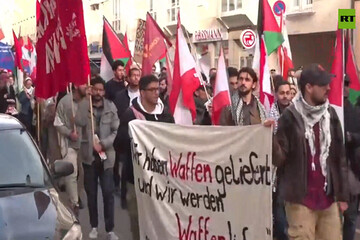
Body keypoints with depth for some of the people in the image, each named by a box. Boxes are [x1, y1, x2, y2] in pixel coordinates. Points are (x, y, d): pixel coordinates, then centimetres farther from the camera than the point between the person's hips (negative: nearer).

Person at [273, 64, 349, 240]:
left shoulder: (330, 114, 6)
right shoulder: (290, 117, -7)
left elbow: (340, 156, 9)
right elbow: (279, 159, -10)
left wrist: (342, 193, 9)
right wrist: (271, 139, -29)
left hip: (328, 197, 4)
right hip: (301, 198, -4)